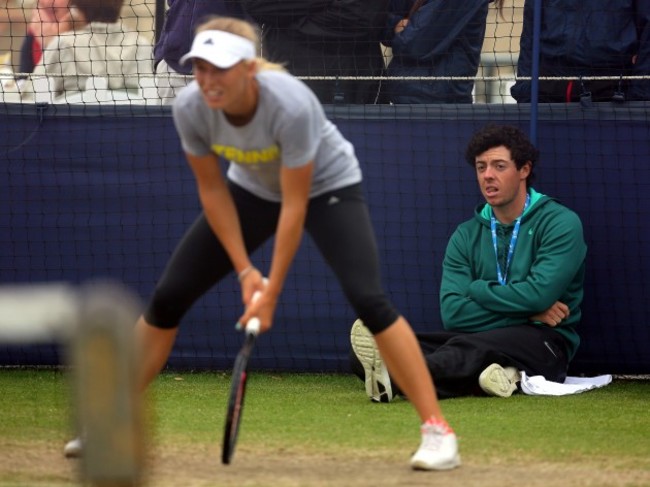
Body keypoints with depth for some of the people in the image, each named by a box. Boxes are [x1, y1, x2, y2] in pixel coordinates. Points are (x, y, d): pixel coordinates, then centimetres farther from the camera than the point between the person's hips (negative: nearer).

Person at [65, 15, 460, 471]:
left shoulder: (290, 105, -38)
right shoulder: (190, 108, -26)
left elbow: (295, 204, -31)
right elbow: (212, 189, -12)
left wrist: (272, 291, -28)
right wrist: (244, 270, -15)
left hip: (327, 186, -5)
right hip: (253, 189, 5)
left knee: (368, 299, -24)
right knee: (168, 296, -2)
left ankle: (437, 429, -18)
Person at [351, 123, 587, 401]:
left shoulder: (560, 223, 0)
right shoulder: (466, 236, 13)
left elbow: (539, 294, -15)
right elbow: (453, 313, -1)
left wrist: (476, 290, -1)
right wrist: (527, 311, -10)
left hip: (546, 342, -5)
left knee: (467, 347, -40)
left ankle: (393, 377, -63)